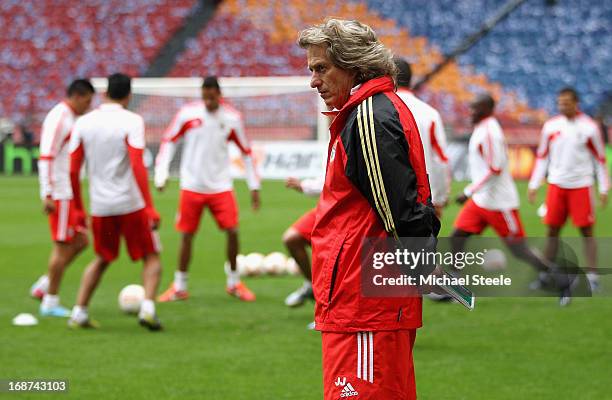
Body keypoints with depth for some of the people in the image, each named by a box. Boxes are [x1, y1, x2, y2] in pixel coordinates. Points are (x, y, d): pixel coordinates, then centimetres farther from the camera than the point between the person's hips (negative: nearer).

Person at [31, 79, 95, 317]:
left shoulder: (70, 119, 16)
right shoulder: (59, 118, -15)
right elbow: (46, 158, -21)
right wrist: (47, 195, -24)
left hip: (69, 194, 10)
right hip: (59, 195, -10)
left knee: (80, 241, 10)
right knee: (63, 246, -5)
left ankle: (44, 286, 15)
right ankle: (50, 303, 3)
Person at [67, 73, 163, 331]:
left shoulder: (83, 123, 4)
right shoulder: (132, 121, -8)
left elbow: (73, 170, 6)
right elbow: (138, 167, -17)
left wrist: (78, 208, 17)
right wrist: (150, 208, -16)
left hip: (99, 206, 4)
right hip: (131, 203, -4)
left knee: (102, 259, 23)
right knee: (151, 256, 10)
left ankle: (78, 313, 14)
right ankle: (148, 308, -10)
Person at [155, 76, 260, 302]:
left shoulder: (232, 118, -2)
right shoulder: (187, 114, -6)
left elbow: (246, 152, 8)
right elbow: (169, 141, 4)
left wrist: (254, 186, 7)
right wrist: (161, 173, -4)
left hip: (221, 186, 1)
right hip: (192, 186, -1)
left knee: (232, 231, -7)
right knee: (187, 235, 1)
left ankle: (234, 283, 11)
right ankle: (179, 287, 15)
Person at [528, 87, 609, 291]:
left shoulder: (589, 127, -5)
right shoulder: (551, 126, 3)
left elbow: (600, 159, 1)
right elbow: (542, 156, 11)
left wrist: (604, 188, -1)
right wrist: (534, 184, 8)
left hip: (581, 186, -3)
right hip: (556, 185, 3)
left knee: (586, 230, -3)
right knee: (552, 230, 4)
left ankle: (592, 276, 0)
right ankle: (545, 275, 10)